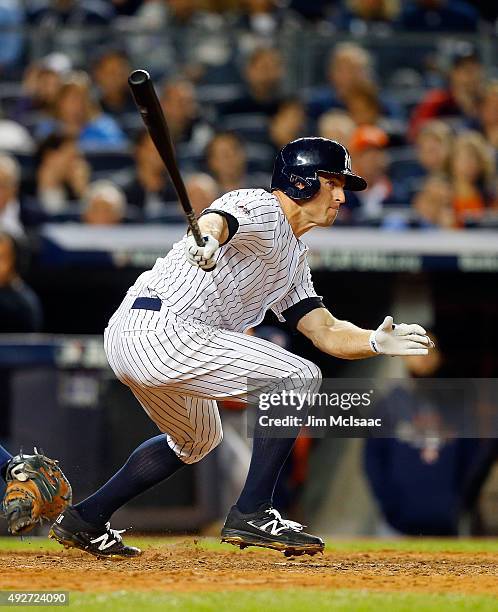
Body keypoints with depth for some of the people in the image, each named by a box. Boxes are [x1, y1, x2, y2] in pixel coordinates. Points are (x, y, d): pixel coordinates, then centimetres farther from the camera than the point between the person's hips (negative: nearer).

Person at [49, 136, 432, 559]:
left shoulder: (294, 257, 23)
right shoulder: (259, 208, -6)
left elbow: (325, 331, 17)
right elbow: (217, 219, -30)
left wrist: (377, 342, -2)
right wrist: (207, 240, -54)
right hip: (161, 330, -11)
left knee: (198, 438, 33)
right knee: (299, 379, -12)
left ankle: (85, 521, 32)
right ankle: (252, 514, -13)